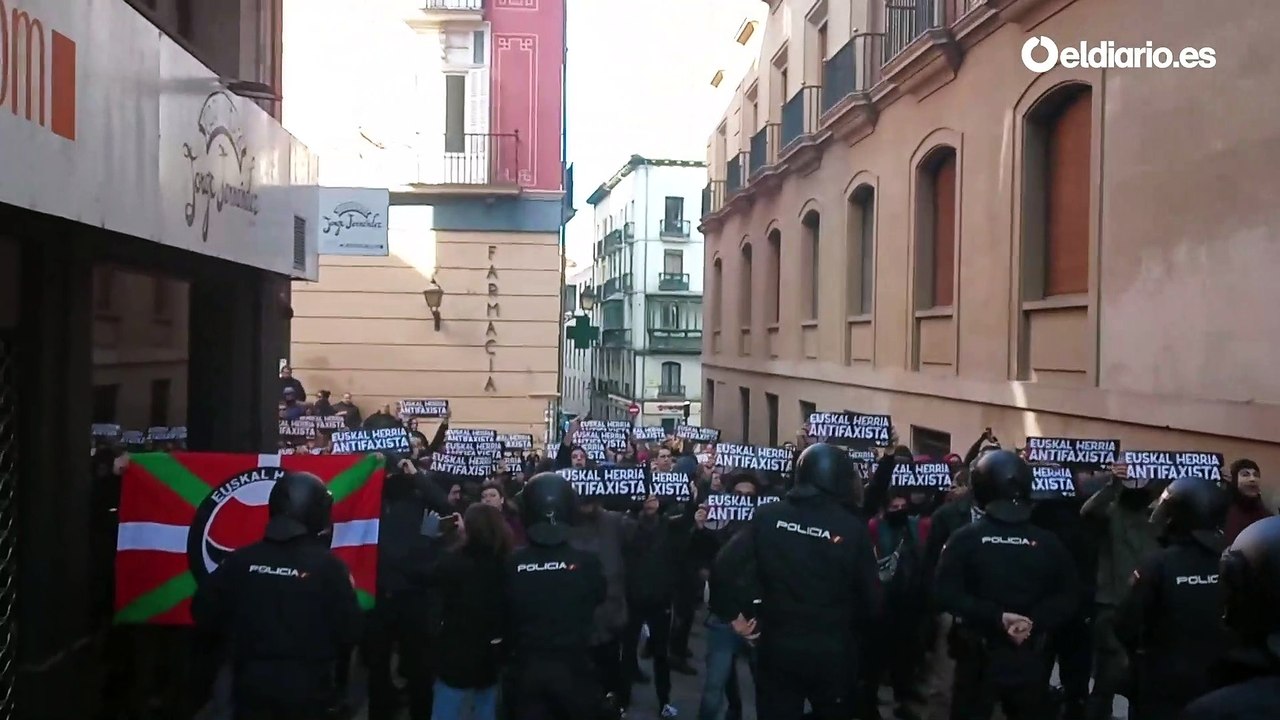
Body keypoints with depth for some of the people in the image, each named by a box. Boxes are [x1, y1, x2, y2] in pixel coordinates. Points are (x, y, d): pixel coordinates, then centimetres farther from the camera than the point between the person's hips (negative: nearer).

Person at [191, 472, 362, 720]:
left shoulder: (240, 560, -5)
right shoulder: (328, 566, -14)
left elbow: (204, 613, 3)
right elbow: (349, 633, -12)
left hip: (251, 684, 3)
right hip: (307, 689, -2)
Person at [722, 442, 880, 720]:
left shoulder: (766, 516, -7)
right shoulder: (853, 528, -11)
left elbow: (728, 568, -9)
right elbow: (868, 596, -7)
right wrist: (854, 636, 11)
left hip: (777, 647, 1)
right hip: (832, 651, -1)